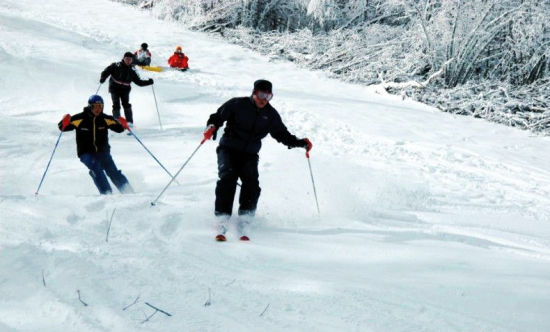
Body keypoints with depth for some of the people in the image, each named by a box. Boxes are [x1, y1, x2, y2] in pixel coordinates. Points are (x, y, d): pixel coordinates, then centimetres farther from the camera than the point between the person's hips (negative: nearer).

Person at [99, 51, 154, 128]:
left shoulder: (132, 70, 6)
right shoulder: (116, 66, -4)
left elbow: (138, 81, 11)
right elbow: (106, 72, -2)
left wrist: (148, 82, 1)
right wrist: (103, 78, -21)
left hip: (125, 90, 2)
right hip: (115, 88, -2)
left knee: (126, 104, -13)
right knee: (116, 105, -11)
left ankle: (130, 122, -12)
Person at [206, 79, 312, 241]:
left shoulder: (271, 114, 6)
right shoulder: (237, 105, -6)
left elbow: (282, 134, 14)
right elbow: (218, 116, -1)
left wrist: (300, 143, 1)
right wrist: (212, 127, -22)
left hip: (250, 154, 3)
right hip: (228, 149, -3)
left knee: (251, 183, -21)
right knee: (227, 179, -25)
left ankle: (243, 224, -18)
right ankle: (222, 223, -27)